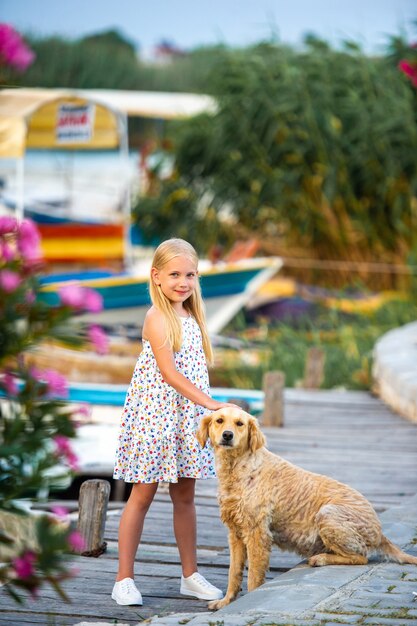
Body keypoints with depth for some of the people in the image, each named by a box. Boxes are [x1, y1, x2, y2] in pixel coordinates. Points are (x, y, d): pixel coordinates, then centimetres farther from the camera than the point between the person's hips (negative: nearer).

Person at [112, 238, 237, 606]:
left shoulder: (190, 317, 11)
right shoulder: (158, 318, -13)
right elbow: (169, 373, -20)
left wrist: (207, 407, 10)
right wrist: (210, 403, -25)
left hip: (187, 414, 7)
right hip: (155, 414, -7)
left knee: (185, 496, 11)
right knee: (143, 494, -2)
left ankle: (190, 575, 19)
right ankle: (124, 579, 3)